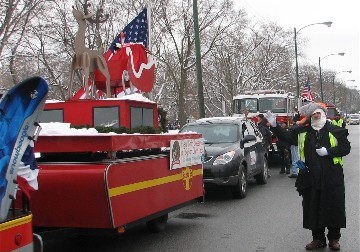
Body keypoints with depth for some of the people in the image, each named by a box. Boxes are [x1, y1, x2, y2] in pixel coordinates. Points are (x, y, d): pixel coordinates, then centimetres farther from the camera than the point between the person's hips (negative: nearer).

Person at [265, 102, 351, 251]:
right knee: (313, 209, 7)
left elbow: (345, 148, -2)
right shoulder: (303, 132, 11)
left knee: (334, 208, 3)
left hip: (332, 179, -3)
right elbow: (287, 137, 13)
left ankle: (334, 238, 19)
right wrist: (274, 126, 4)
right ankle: (318, 238, 21)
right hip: (310, 177, 3)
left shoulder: (336, 131, 1)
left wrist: (328, 151, -13)